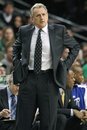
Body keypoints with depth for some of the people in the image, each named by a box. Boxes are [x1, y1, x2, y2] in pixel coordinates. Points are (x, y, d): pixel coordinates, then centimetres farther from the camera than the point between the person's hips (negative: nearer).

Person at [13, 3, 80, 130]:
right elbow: (16, 47, 26)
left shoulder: (59, 30, 1)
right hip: (28, 78, 1)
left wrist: (66, 65, 4)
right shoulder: (24, 31, 6)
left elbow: (75, 47, 13)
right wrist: (16, 63, 11)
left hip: (49, 78, -1)